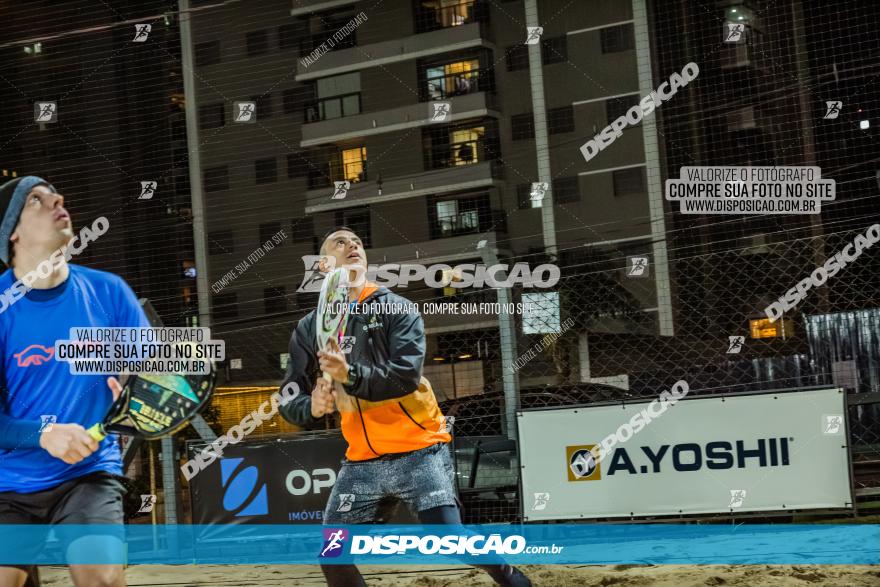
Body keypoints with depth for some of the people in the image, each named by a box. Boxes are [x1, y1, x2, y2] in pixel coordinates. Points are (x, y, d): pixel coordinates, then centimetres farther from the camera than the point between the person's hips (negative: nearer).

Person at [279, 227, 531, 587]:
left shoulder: (395, 308, -2)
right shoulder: (309, 328, 7)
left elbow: (407, 375, -16)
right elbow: (289, 401, 6)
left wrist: (351, 375, -30)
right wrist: (312, 407, -16)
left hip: (418, 452, -4)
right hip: (361, 462, 4)